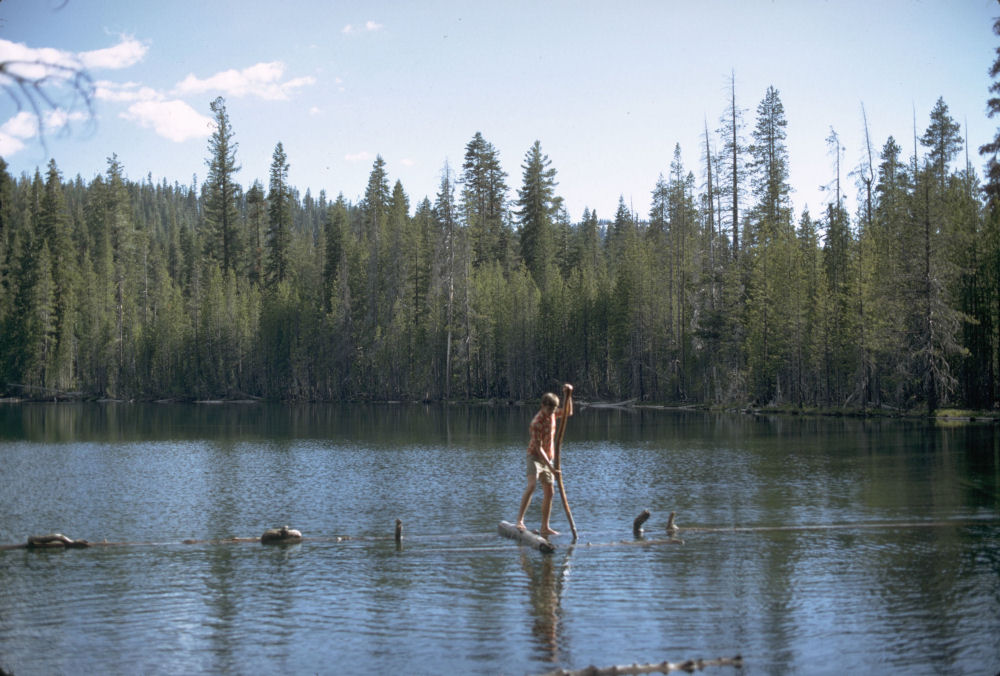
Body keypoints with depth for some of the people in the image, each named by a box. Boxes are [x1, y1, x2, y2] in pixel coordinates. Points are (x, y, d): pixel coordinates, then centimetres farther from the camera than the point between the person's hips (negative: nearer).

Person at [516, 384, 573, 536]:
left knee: (549, 492, 5)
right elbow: (538, 448, -24)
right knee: (531, 486, -26)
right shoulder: (537, 423, -23)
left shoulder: (552, 413, 0)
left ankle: (545, 527, 10)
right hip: (535, 457, -8)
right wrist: (551, 468, -26)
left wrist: (568, 395, -3)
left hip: (548, 458, 8)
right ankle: (520, 520, -26)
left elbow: (568, 413, 15)